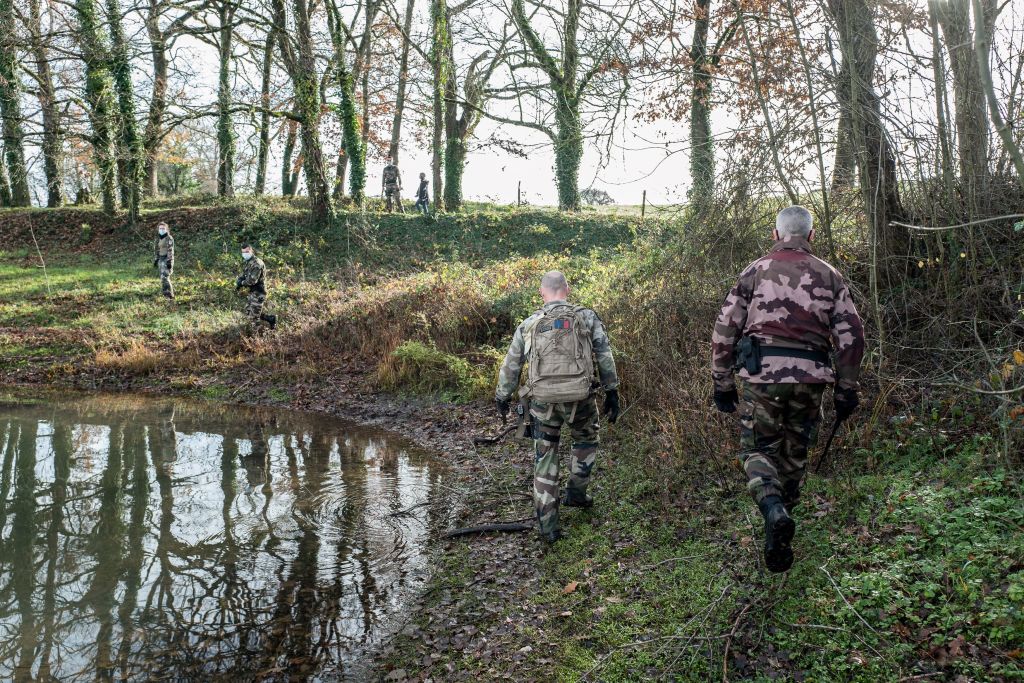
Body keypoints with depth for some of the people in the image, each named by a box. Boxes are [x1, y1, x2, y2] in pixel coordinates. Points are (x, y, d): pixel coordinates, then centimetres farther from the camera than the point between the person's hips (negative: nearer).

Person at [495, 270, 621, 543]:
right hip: (580, 397, -1)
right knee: (586, 440, 29)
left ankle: (547, 526, 14)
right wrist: (612, 392, 10)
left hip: (542, 400, 1)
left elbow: (511, 365, 13)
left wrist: (502, 397, 26)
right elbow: (605, 357, 2)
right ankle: (576, 492, 31)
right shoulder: (587, 317, 2)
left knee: (545, 459, 12)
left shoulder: (528, 325, 7)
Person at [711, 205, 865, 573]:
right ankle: (783, 517, 23)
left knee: (757, 449, 7)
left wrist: (722, 383, 9)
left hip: (762, 375, -2)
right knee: (794, 455, 16)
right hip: (809, 378, 2)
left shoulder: (756, 270, 6)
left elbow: (725, 329, 3)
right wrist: (847, 388, 11)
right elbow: (850, 335, 5)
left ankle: (773, 511, -19)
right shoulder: (829, 276, 10)